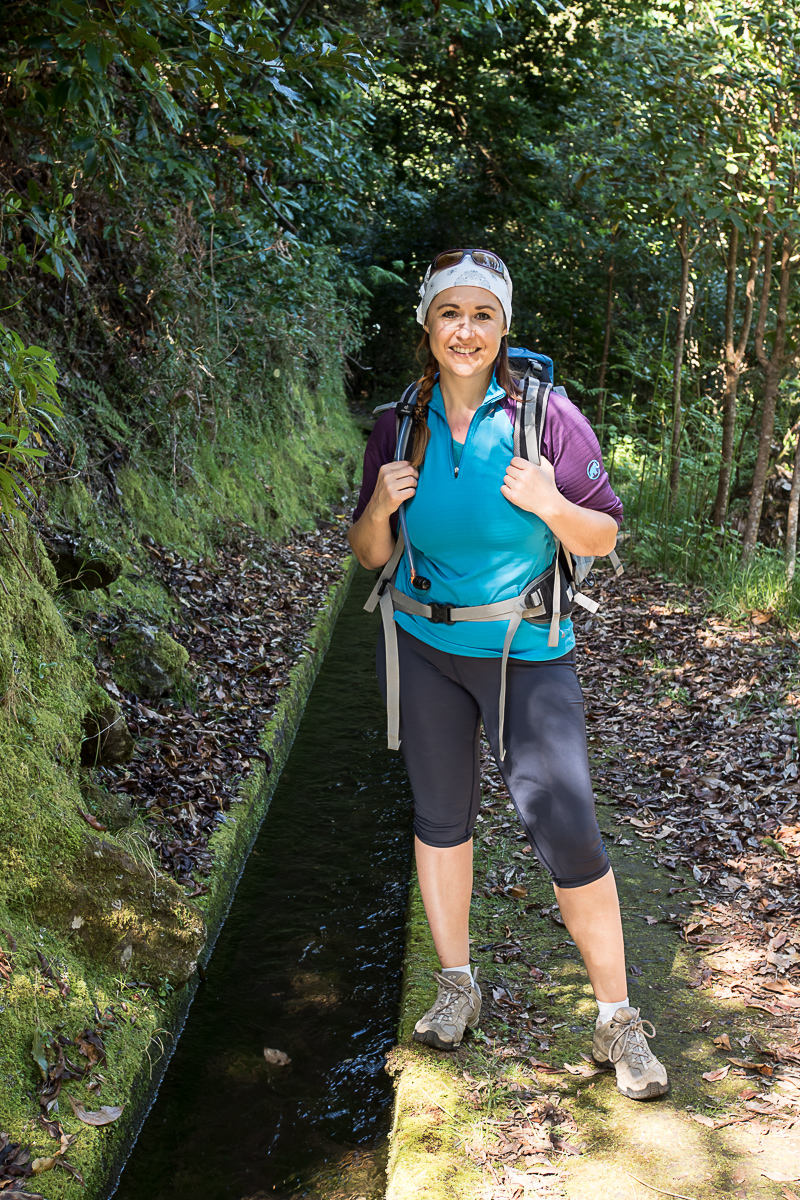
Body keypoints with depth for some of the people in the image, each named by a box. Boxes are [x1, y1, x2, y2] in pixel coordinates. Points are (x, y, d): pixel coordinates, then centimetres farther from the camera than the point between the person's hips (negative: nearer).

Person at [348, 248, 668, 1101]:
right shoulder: (400, 428, 0)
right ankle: (456, 988, 33)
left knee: (565, 829, -7)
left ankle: (618, 1021, 11)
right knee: (440, 815, 13)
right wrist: (380, 505, -15)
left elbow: (603, 538, -4)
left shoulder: (548, 416, -9)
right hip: (425, 649, 3)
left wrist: (551, 506, -24)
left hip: (526, 653, -3)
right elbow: (369, 555, 7)